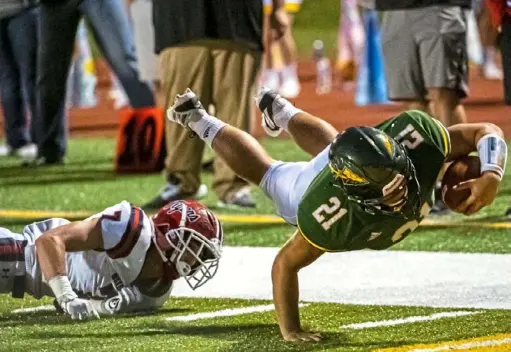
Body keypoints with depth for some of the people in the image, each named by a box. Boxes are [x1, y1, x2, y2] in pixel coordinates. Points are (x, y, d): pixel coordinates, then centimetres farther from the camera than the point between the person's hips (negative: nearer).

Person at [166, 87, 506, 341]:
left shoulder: (418, 135, -48)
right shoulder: (326, 217, -53)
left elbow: (486, 132, -32)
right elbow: (286, 263, -34)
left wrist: (491, 176, -51)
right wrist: (290, 330, -37)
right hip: (310, 186, -3)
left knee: (326, 145, 40)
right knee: (266, 173, 31)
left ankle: (280, 110, 70)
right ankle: (199, 121, 56)